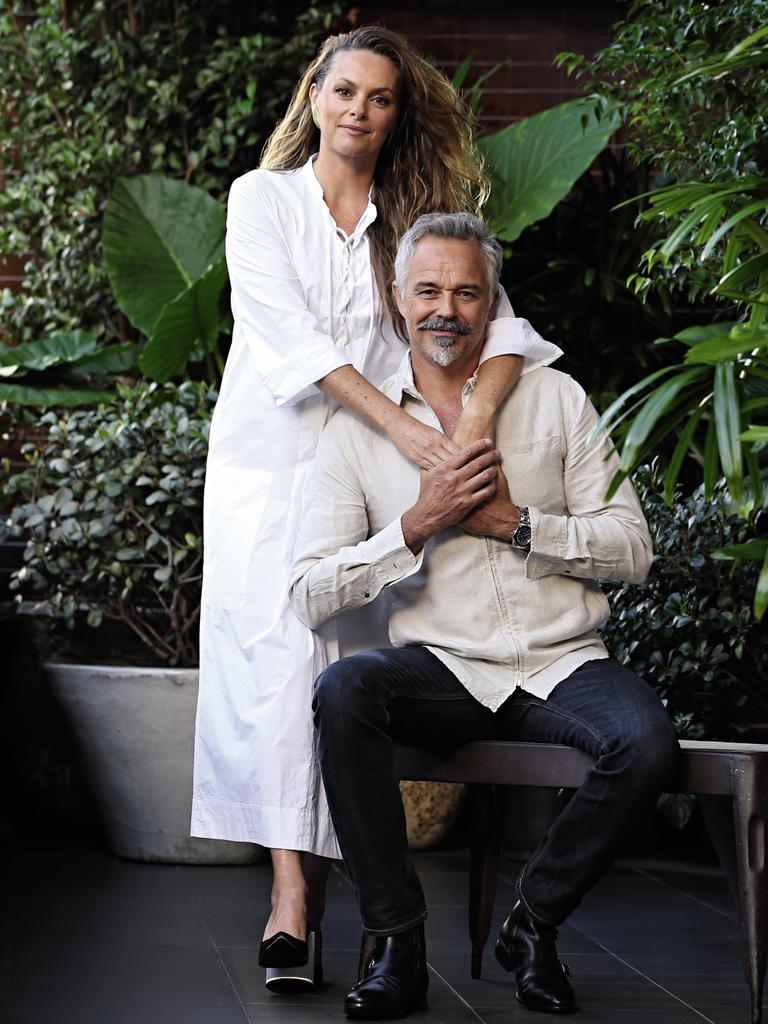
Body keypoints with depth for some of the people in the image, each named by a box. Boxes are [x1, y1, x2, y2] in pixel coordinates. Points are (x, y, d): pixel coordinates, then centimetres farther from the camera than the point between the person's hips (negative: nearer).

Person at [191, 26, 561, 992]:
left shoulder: (415, 220, 10)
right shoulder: (263, 198, 4)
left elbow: (496, 321, 0)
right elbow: (284, 331, -9)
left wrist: (473, 420, -21)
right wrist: (401, 423, -19)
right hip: (268, 461, -1)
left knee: (343, 666, -8)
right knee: (273, 653, -14)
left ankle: (305, 895, -6)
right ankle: (291, 891, -21)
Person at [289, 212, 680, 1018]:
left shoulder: (555, 399, 9)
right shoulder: (358, 428, 6)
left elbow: (632, 550, 3)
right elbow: (310, 595, -3)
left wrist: (515, 523, -10)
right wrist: (417, 526, -14)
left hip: (560, 664, 1)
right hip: (441, 671, 0)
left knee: (646, 743, -30)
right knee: (342, 691, -33)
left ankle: (535, 918, -4)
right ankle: (395, 941, -21)